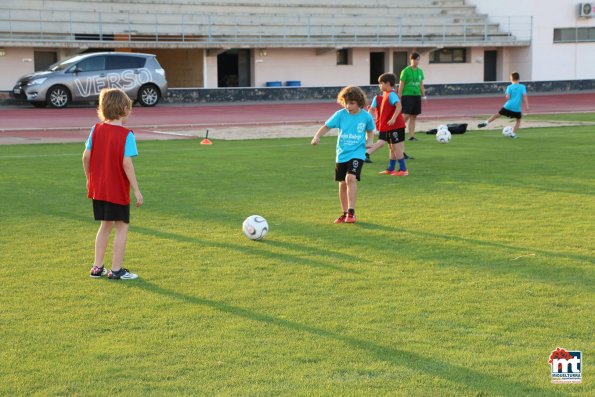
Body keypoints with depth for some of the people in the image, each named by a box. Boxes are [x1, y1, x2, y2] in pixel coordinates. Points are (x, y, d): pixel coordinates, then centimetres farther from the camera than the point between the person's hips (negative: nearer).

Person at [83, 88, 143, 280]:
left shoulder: (97, 129, 1)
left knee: (105, 226, 19)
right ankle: (116, 269, 7)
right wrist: (136, 190, -14)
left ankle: (97, 267, 22)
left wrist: (89, 178, 16)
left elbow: (86, 157, 0)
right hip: (118, 190, -6)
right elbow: (126, 163, -19)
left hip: (98, 189, 6)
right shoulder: (126, 135, -14)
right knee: (122, 227, 7)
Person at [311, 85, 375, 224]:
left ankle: (351, 212, -20)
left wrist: (370, 140, -6)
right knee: (342, 184, 10)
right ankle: (345, 213, 26)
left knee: (350, 178, -24)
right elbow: (326, 126, -5)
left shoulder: (366, 116, -5)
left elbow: (370, 131, 13)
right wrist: (317, 136, -22)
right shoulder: (340, 114, -5)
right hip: (342, 154, 3)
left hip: (357, 154, -3)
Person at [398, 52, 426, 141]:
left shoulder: (420, 71, 10)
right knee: (406, 115, -14)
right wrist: (399, 97, -9)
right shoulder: (406, 71, -6)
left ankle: (412, 136, 9)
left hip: (417, 95, 6)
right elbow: (401, 85, -6)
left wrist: (423, 95, 15)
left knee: (413, 117, 6)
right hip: (407, 95, -6)